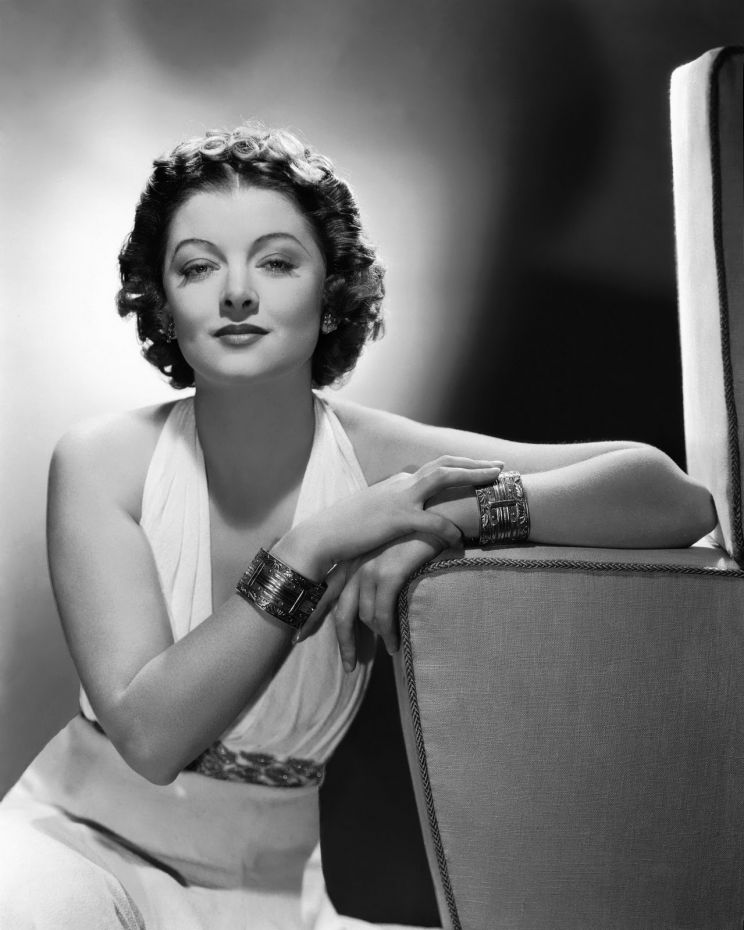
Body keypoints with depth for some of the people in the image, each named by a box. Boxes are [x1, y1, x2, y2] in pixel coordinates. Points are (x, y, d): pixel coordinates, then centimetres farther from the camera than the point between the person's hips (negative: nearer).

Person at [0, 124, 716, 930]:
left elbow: (678, 500, -17)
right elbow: (149, 735, -22)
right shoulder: (102, 462, -12)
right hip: (79, 840, -3)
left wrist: (452, 518, -29)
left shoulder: (379, 461, -10)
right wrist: (315, 549, -28)